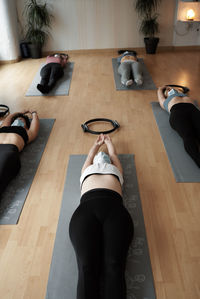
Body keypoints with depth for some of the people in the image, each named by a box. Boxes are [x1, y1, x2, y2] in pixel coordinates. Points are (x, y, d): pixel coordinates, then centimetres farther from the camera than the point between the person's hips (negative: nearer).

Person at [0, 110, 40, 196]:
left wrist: (34, 113, 72)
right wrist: (19, 113, 80)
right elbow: (9, 117, 61)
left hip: (9, 151, -4)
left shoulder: (27, 133, 32)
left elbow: (35, 121, 49)